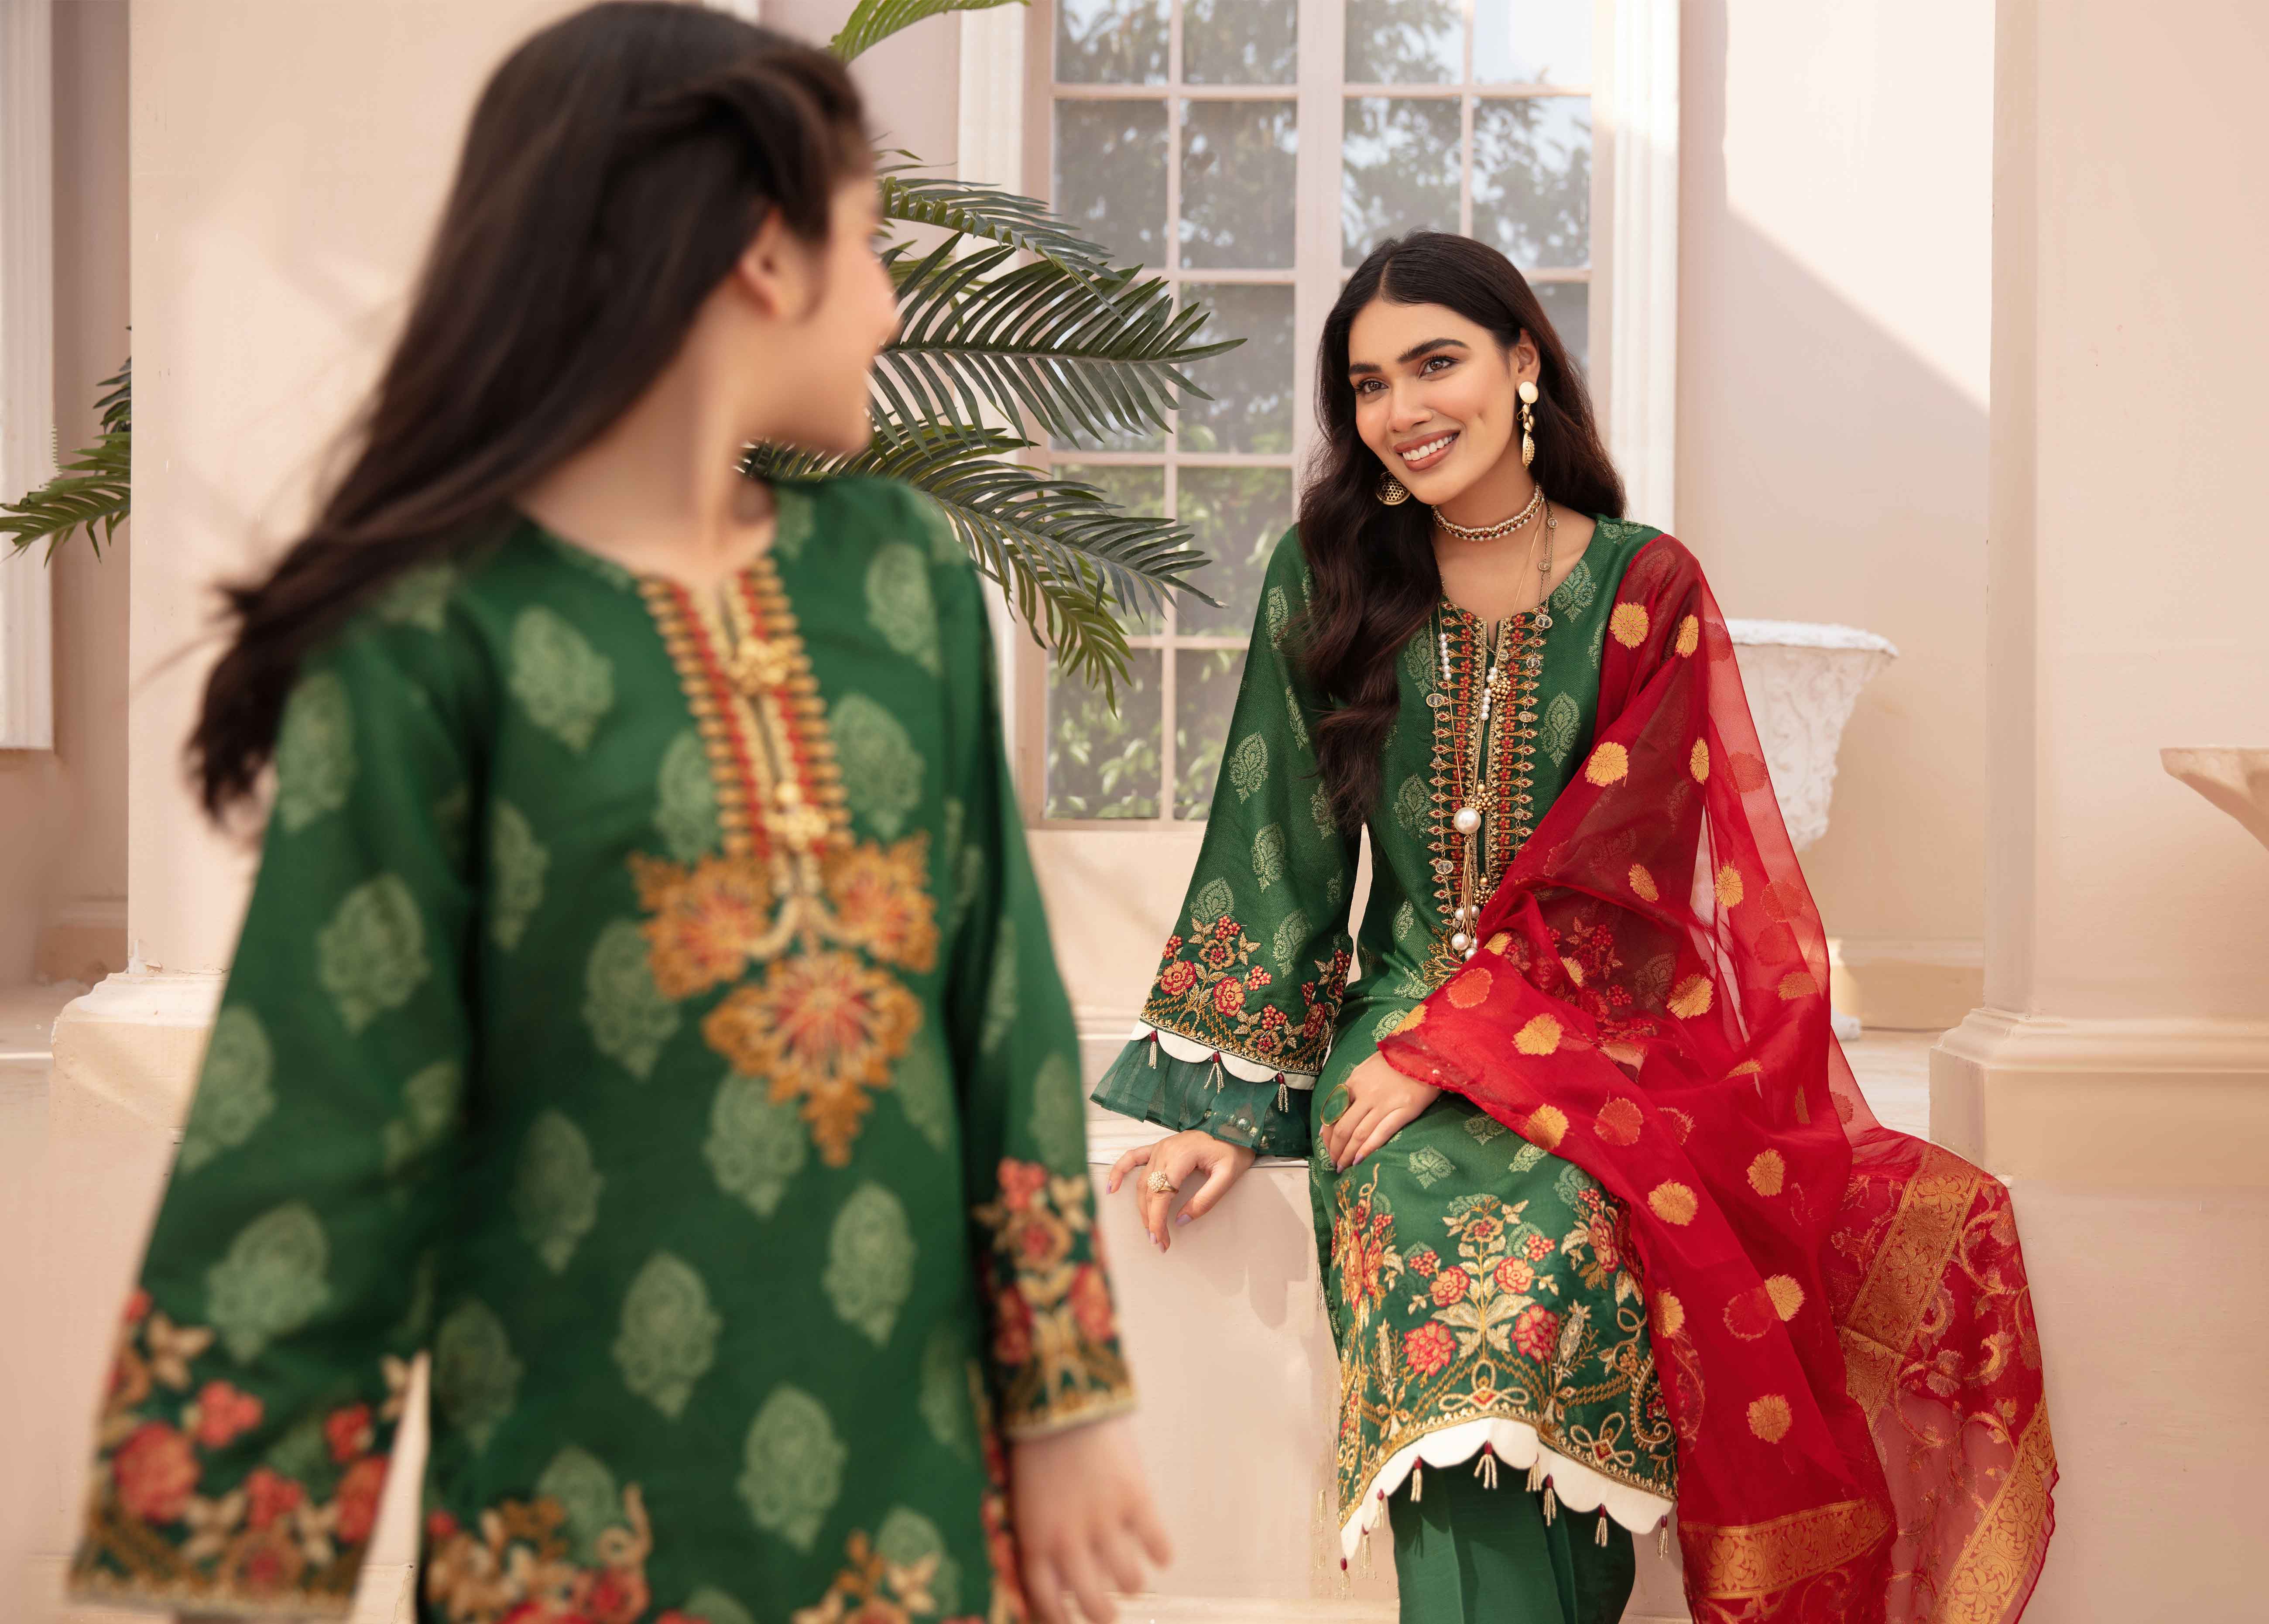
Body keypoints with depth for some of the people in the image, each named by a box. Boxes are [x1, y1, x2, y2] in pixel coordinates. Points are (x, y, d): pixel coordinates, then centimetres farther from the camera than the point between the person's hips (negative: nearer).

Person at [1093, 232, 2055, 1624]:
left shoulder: (1644, 588, 3)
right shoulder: (1325, 579, 7)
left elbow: (1613, 870, -4)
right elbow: (1278, 847, 6)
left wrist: (1454, 1047, -13)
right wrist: (1228, 1106, 0)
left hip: (1596, 1029, -1)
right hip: (1396, 1025, 1)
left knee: (1550, 1247, -31)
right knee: (1468, 1259, -30)